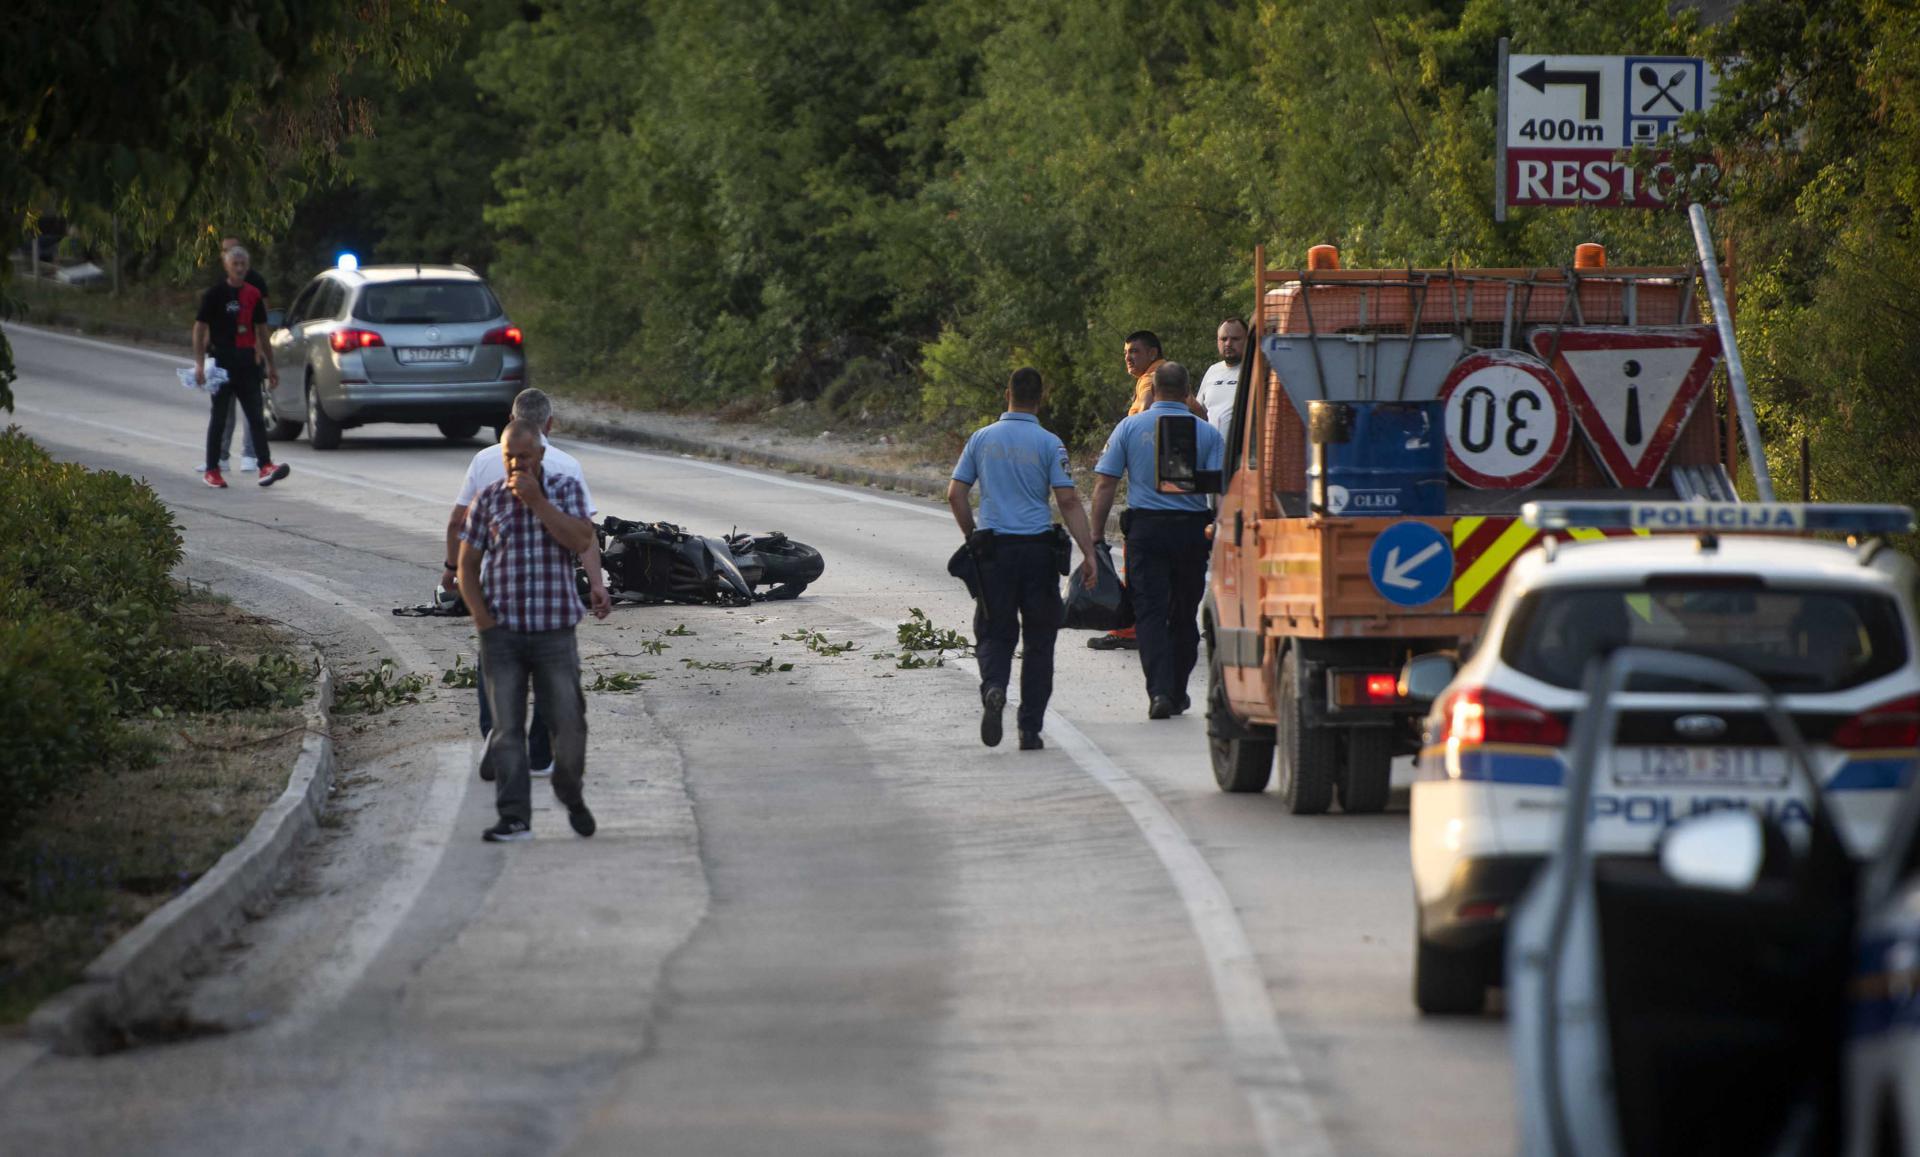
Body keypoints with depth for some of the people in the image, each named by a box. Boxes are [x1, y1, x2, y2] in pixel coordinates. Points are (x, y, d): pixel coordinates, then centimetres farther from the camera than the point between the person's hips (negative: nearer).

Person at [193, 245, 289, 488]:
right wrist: (199, 364, -13)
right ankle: (211, 470, 10)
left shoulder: (253, 295, 9)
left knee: (256, 417, -3)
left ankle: (266, 467, -9)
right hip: (222, 362, -4)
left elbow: (261, 329, 16)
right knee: (219, 417, 2)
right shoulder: (215, 294, -4)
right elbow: (199, 329, -6)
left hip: (247, 362, 4)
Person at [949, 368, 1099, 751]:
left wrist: (971, 536, 18)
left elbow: (955, 494, 5)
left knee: (995, 632, 9)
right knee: (1038, 638, 8)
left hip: (993, 547, 1)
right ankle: (1030, 729, 7)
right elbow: (1068, 501, -8)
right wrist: (1088, 552, -7)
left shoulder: (982, 439, 5)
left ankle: (993, 686, -23)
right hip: (1037, 547, -1)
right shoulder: (1048, 443, -3)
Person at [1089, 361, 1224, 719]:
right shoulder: (1207, 434, 1)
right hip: (1190, 530, 1)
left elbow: (1105, 485, 0)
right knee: (1183, 615, 14)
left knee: (1150, 612, -3)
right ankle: (1178, 694, 23)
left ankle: (1159, 690, -19)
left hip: (1145, 529, -1)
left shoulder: (1130, 427, 2)